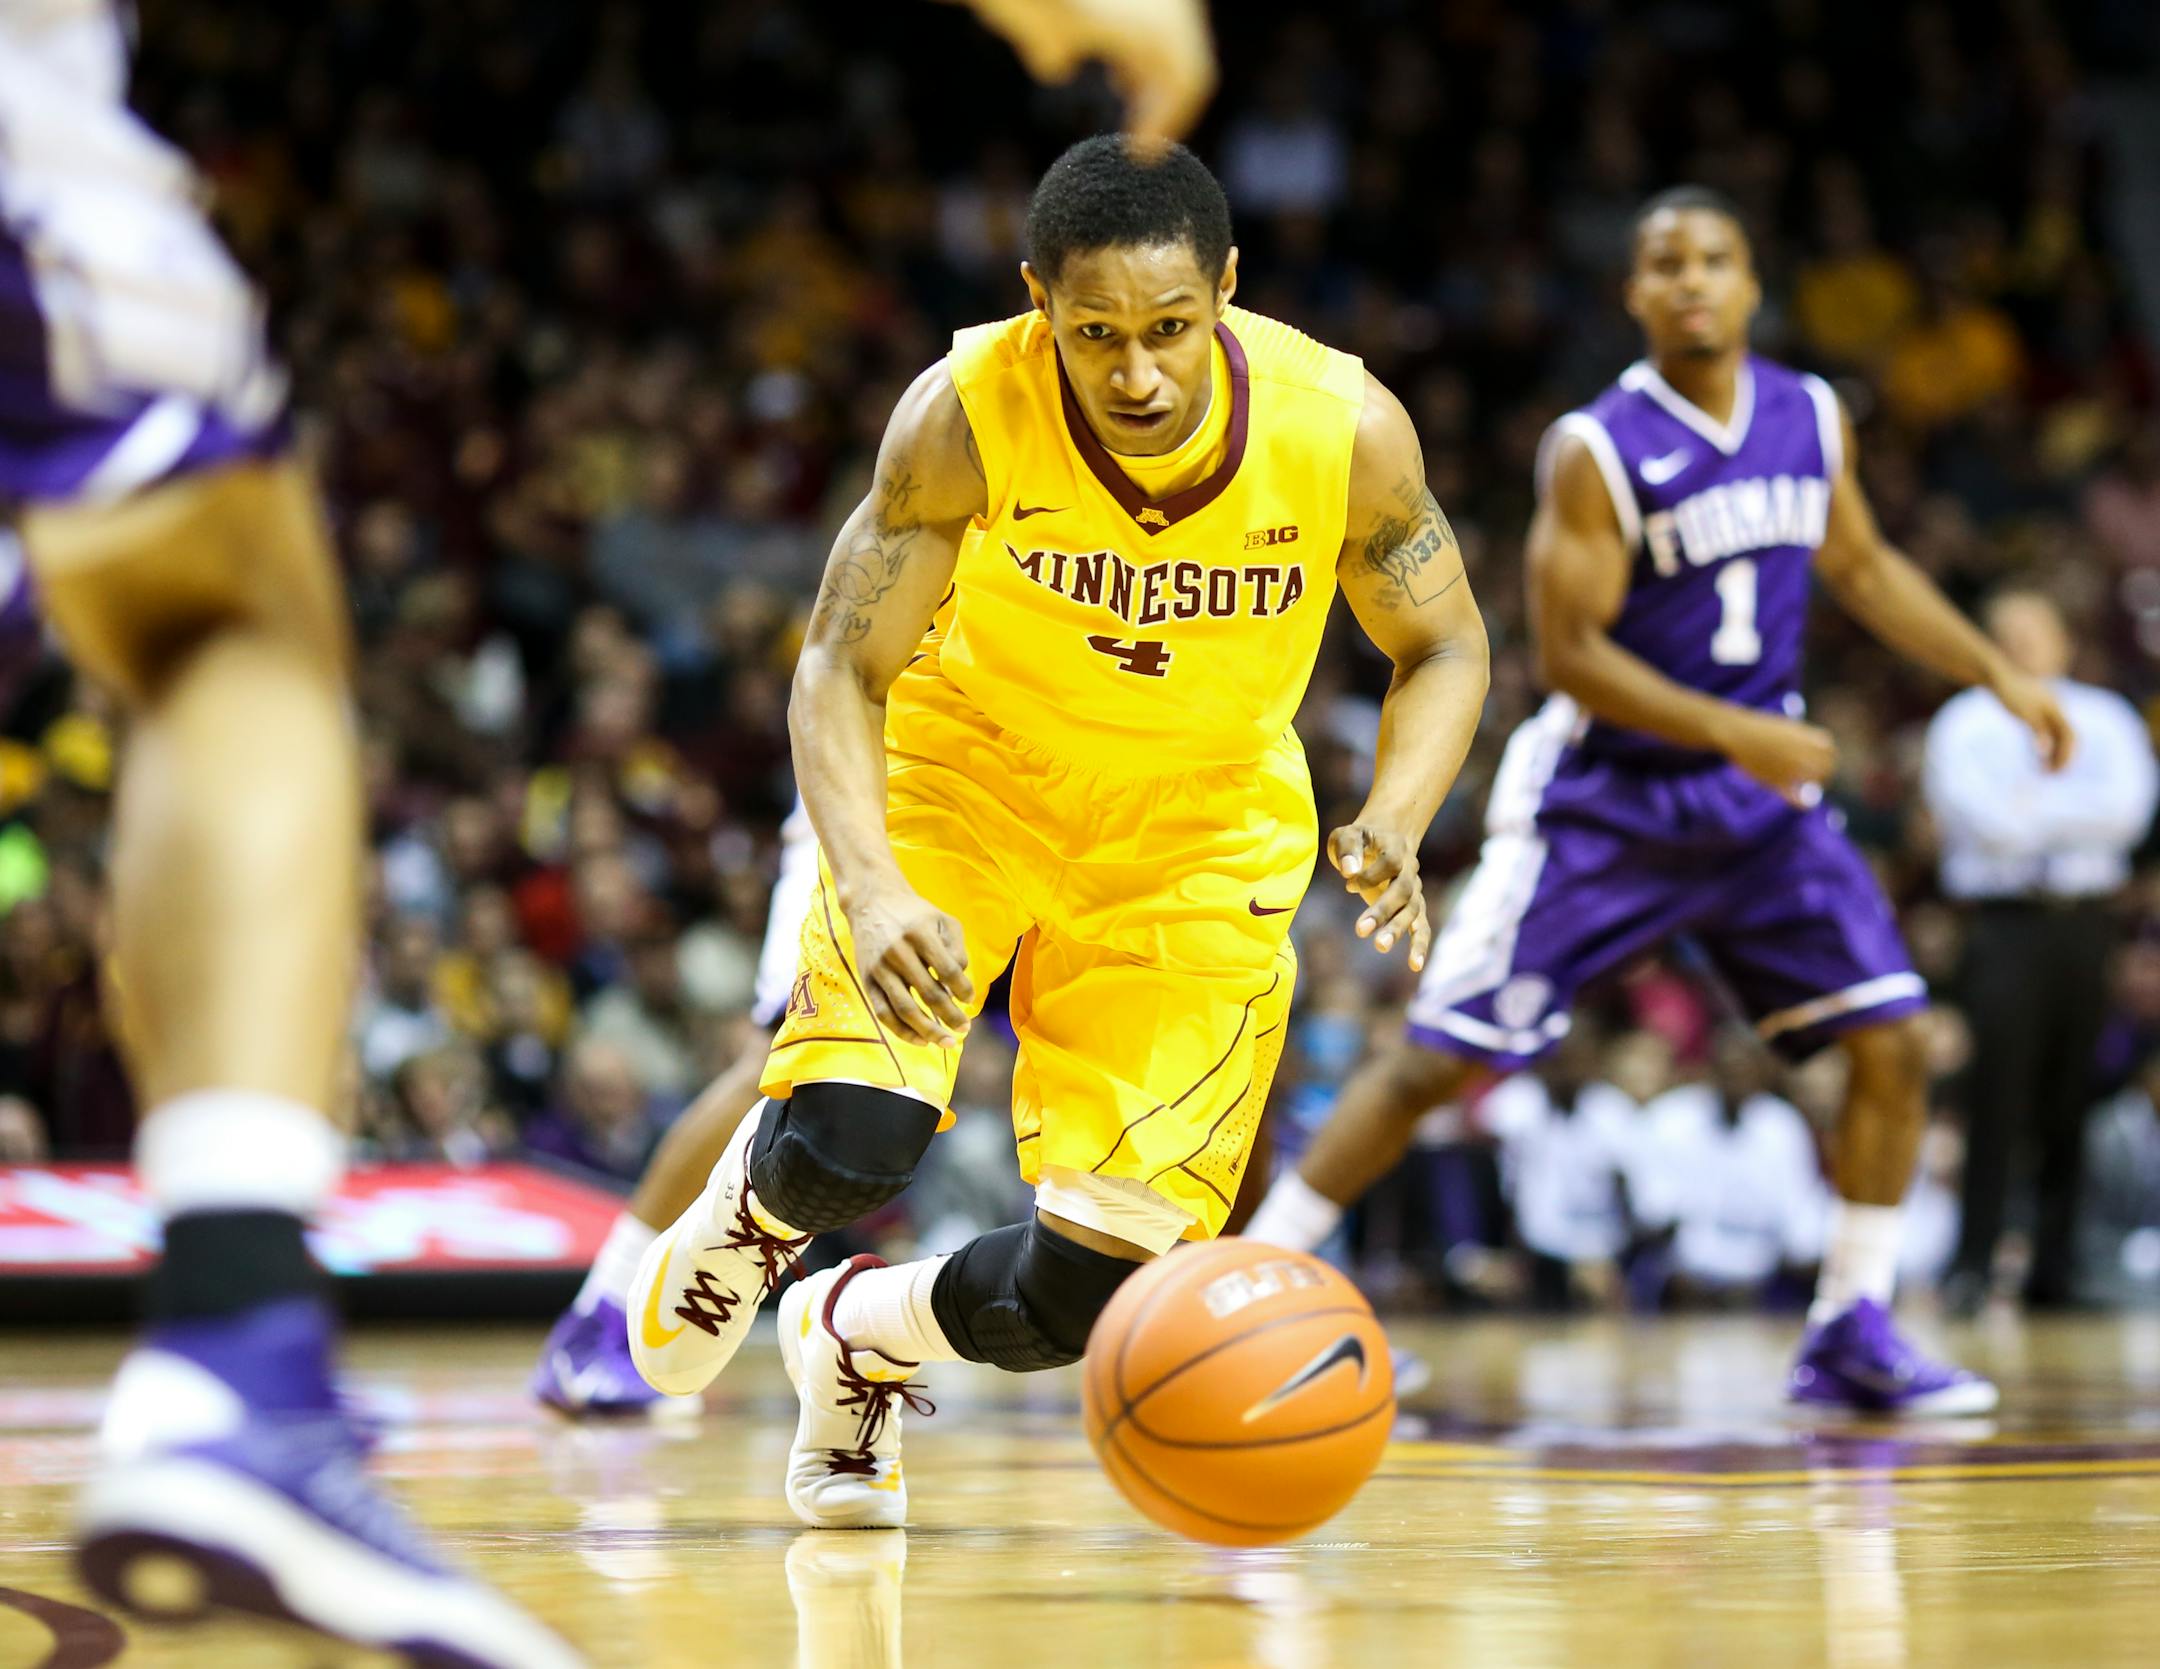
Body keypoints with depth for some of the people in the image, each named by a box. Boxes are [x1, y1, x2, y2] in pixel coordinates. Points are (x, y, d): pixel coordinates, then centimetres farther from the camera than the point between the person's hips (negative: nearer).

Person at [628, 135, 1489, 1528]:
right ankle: (751, 1212, 17)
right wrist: (872, 890, -40)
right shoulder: (968, 416, -28)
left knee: (1086, 1296, -6)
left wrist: (1391, 829, -27)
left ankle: (863, 1337, 30)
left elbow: (1445, 649, -7)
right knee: (845, 1150, -24)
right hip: (968, 771, -1)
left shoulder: (1345, 428, -24)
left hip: (1199, 835, 1)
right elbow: (841, 673, -22)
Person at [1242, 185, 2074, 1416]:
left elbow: (1863, 566, 18)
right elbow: (1571, 653, -19)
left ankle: (1852, 1335, 6)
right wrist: (1736, 735, -26)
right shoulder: (1597, 451, -16)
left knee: (1896, 1039, -5)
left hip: (1760, 792, 5)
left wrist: (2000, 676, 14)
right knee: (1446, 1059, -7)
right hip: (1605, 796, -5)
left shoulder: (1812, 419, 1)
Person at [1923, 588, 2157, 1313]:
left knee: (2071, 1104, 0)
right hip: (2004, 920, -2)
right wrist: (2076, 814, -8)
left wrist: (2036, 806, -7)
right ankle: (1973, 1266, -14)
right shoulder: (1963, 724, 8)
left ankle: (2055, 1269, 5)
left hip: (2085, 922, 2)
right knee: (1997, 1091, -13)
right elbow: (1984, 818, -7)